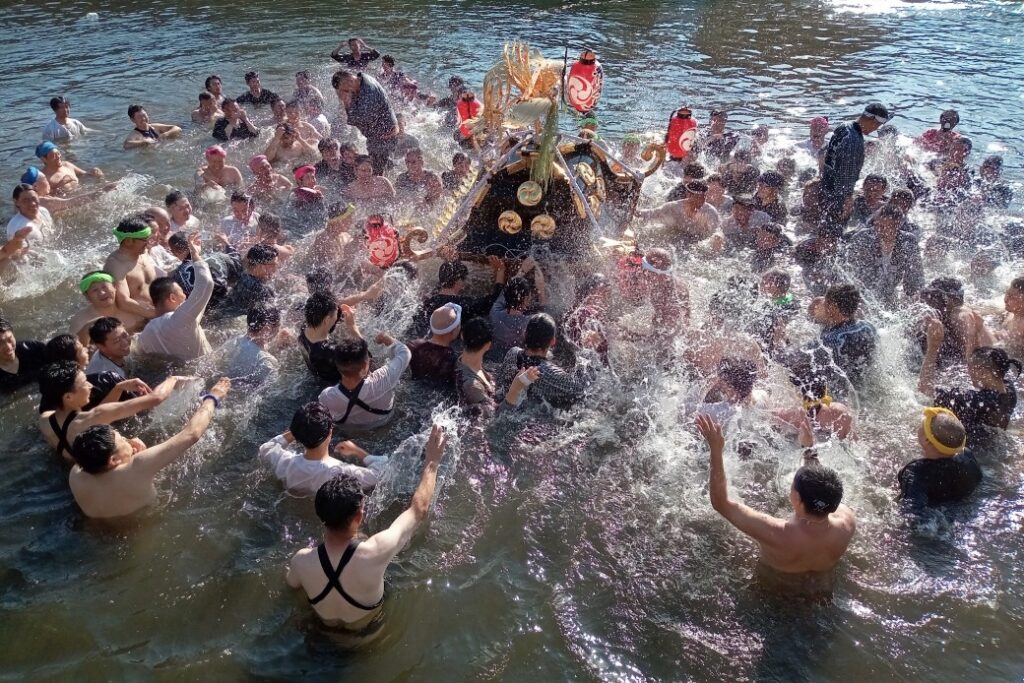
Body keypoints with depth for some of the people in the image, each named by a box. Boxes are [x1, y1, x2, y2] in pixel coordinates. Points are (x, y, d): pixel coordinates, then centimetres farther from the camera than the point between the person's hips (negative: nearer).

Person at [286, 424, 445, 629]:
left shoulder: (301, 561, -35)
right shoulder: (375, 552, -43)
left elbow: (292, 583, -8)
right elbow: (419, 510, -27)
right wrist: (432, 461, -17)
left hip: (325, 623, 1)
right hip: (366, 624, -1)